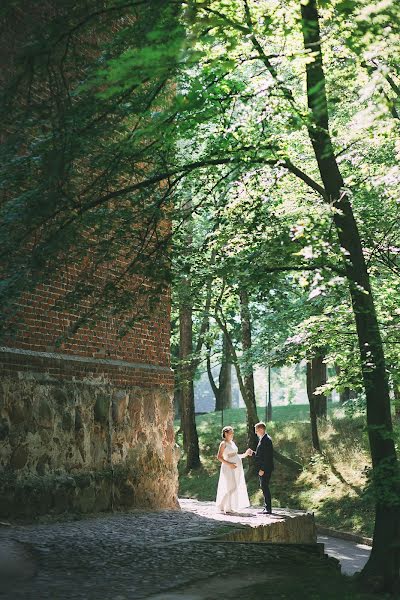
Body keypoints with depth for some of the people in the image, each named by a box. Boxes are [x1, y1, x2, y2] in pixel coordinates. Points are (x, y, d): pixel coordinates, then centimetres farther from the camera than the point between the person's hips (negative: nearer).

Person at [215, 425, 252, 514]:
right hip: (229, 468, -8)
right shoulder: (223, 444, -7)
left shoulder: (232, 443, 16)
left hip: (237, 468, 8)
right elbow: (219, 457, -12)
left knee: (236, 488, 7)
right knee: (231, 487, -10)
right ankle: (225, 507, -2)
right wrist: (229, 464, -20)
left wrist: (245, 454, 10)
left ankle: (232, 507, 14)